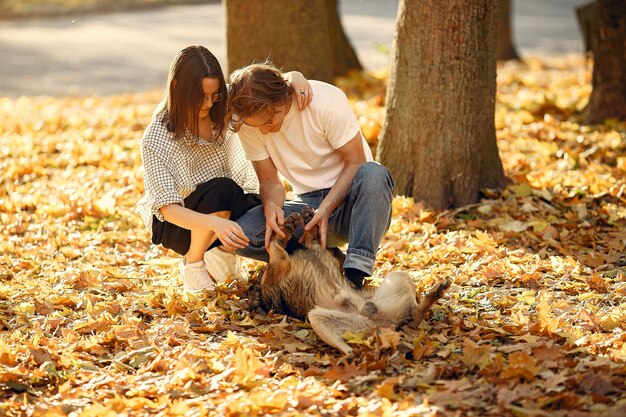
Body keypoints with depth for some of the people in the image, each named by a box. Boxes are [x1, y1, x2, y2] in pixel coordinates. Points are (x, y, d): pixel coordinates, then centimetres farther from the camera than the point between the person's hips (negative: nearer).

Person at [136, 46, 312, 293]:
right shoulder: (156, 140, -24)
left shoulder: (223, 107, -11)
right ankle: (192, 262, -10)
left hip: (232, 208, 5)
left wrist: (294, 76, -24)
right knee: (222, 189, -36)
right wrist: (214, 222, -48)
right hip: (179, 223, -5)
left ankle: (220, 250, 6)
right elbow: (168, 208, -29)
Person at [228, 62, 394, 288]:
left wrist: (326, 209, -28)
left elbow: (356, 162, -14)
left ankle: (355, 273, -35)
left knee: (373, 174, -38)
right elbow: (269, 180, -1)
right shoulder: (249, 121, -7)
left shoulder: (326, 101, -19)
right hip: (308, 203, 3)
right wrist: (271, 206, -25)